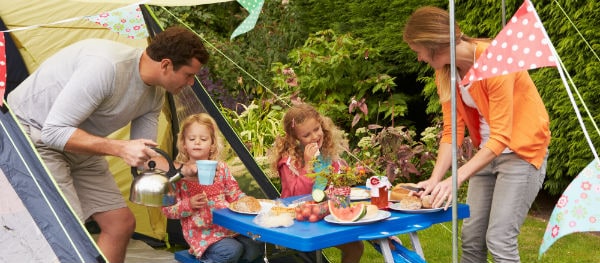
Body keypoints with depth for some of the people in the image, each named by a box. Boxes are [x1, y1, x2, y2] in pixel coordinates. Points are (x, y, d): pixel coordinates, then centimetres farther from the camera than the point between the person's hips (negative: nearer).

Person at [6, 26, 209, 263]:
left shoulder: (155, 95, -4)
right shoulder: (106, 65, -32)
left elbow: (145, 152, 4)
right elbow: (55, 132, -31)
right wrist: (120, 148, -35)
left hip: (78, 146, 9)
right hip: (32, 136, -9)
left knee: (121, 223, 4)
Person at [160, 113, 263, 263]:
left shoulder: (221, 168, 10)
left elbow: (235, 194, 16)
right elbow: (167, 209, -1)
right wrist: (189, 205, -18)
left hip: (228, 225, 5)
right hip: (201, 232, -5)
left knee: (255, 248, -15)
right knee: (231, 251, -27)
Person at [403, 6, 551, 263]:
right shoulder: (446, 72, -3)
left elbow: (500, 137, -26)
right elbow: (452, 131, -4)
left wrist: (456, 179, -32)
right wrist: (435, 180, -17)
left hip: (522, 151, -7)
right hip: (487, 152, 7)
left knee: (499, 240, -13)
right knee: (471, 237, 4)